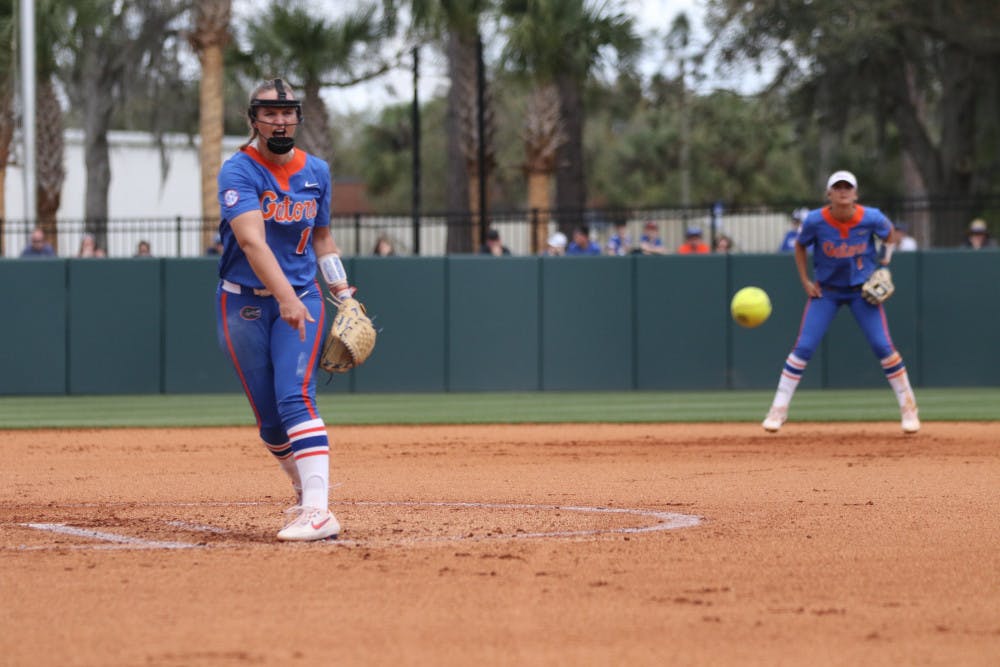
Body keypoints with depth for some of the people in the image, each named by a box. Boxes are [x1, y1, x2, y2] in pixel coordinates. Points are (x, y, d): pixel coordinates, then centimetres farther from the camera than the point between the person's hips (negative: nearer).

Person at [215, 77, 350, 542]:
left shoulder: (317, 172, 5)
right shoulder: (238, 172, -12)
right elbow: (252, 241, -26)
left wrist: (344, 296, 11)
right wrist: (285, 298, -39)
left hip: (300, 298, 1)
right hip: (244, 305, -1)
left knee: (295, 397, -19)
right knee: (269, 418, 3)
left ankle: (318, 511, -29)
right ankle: (306, 490, 28)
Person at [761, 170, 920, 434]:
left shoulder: (871, 218, -18)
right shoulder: (815, 221, -18)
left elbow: (889, 232, 6)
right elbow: (800, 246, 2)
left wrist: (885, 262, -2)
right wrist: (805, 281, -3)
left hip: (862, 290, 0)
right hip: (825, 291, 0)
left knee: (883, 346, -8)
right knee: (803, 347, -7)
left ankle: (908, 408, 6)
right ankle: (778, 410, 1)